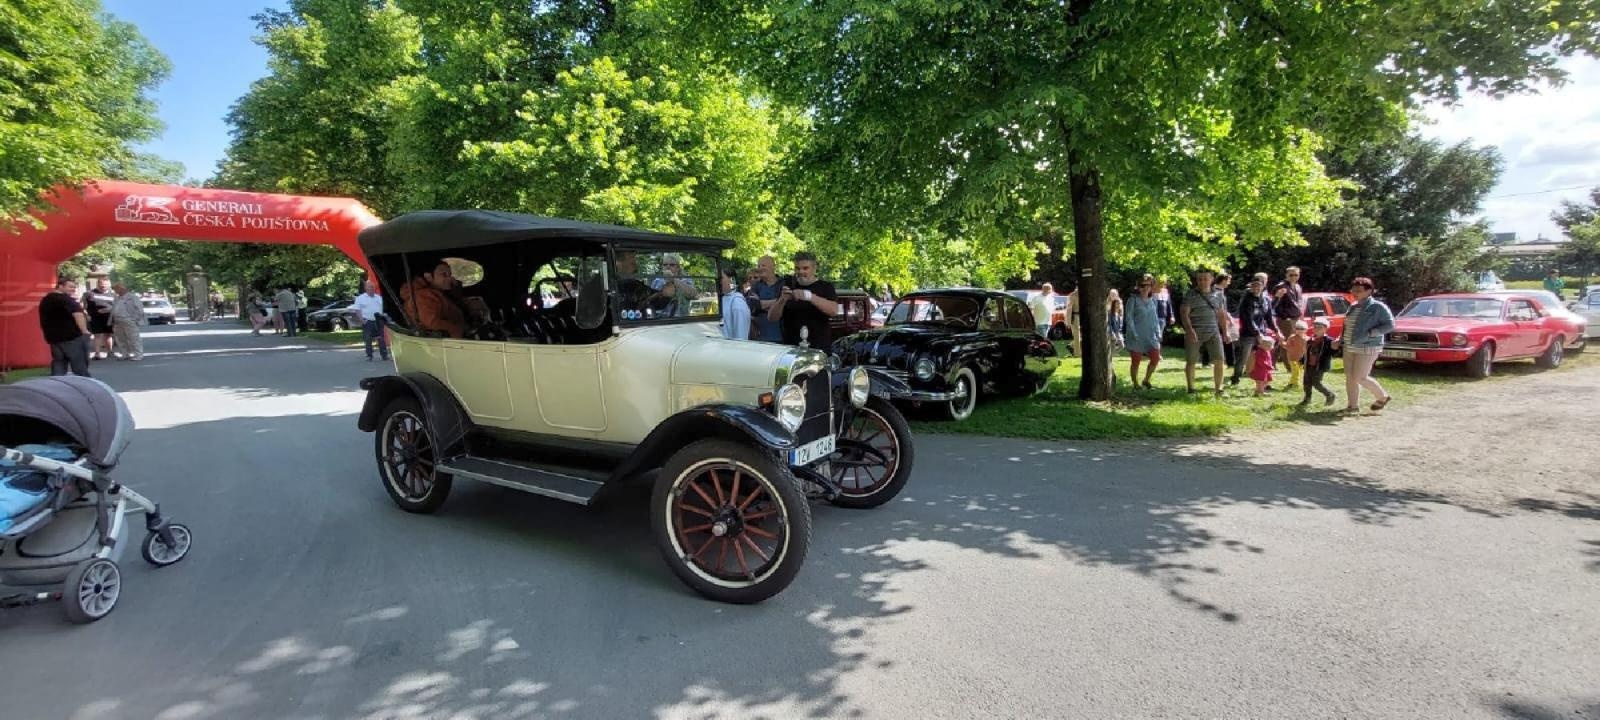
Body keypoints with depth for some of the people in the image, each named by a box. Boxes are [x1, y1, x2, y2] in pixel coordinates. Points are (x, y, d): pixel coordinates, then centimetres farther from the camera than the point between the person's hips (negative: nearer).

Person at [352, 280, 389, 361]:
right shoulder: (360, 298, 2)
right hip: (367, 322, -3)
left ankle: (384, 355, 7)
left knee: (381, 339, 3)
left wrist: (382, 317, 3)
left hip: (378, 321, 3)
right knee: (368, 340, -1)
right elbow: (357, 310, -2)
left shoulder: (379, 297, 14)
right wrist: (361, 320, -13)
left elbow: (382, 308, 19)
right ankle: (369, 356, 5)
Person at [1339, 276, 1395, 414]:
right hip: (1349, 348, 7)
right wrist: (1340, 340, 11)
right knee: (1350, 377, 5)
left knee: (1360, 378, -7)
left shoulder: (1378, 307, -7)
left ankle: (1382, 397, 16)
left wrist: (1370, 333, -19)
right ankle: (1353, 405, 12)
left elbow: (1390, 325, -11)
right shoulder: (1353, 307, 13)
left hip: (1367, 348, -7)